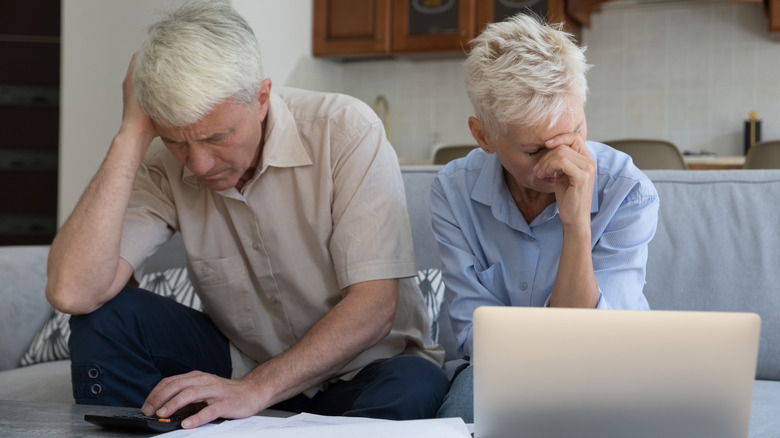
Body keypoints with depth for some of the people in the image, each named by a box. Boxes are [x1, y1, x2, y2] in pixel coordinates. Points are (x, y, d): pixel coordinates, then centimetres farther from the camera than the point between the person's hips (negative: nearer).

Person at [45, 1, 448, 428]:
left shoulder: (347, 131, -19)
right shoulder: (163, 166, -12)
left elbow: (374, 304, -24)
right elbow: (71, 293, -26)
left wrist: (256, 388, -35)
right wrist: (132, 135, -25)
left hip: (359, 370, -1)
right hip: (241, 359, 2)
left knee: (411, 387, -35)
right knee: (104, 316, -17)